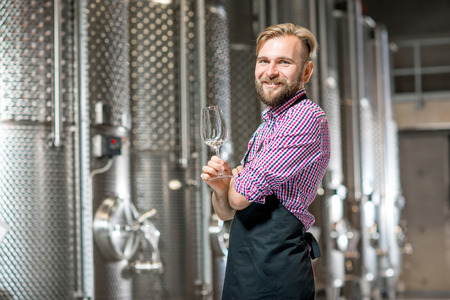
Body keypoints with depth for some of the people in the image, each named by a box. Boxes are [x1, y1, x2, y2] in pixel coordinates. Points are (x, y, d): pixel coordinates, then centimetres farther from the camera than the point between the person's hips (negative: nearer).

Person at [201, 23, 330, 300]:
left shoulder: (308, 118, -15)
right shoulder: (267, 126, 14)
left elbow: (241, 196, -20)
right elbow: (227, 212, 14)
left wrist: (237, 176, 2)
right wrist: (219, 186, -7)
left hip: (275, 272, -8)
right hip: (241, 270, 8)